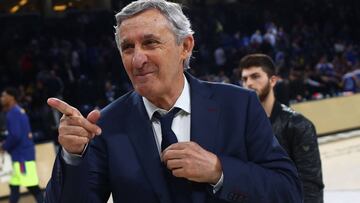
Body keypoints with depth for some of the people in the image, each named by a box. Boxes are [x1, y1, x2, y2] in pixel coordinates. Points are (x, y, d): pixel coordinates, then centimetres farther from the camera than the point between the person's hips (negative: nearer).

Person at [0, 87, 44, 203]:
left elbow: (15, 136, -24)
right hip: (21, 155, 10)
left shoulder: (12, 113, -15)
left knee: (32, 187, -9)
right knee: (14, 186, 14)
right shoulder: (19, 111, 16)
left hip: (22, 155, -10)